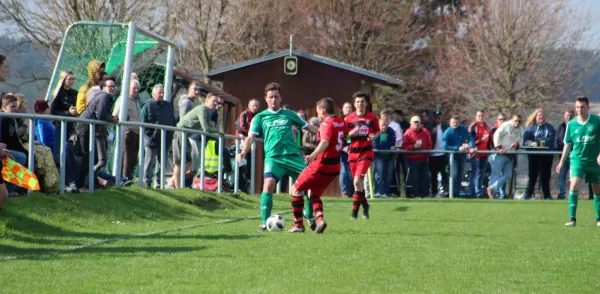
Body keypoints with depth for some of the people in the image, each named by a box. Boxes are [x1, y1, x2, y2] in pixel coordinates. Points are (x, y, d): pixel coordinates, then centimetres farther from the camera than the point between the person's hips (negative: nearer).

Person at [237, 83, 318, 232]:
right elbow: (251, 137, 1)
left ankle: (309, 214, 22)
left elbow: (308, 127, 21)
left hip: (293, 155, 2)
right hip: (273, 157, -2)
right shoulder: (260, 117, 11)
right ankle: (265, 222, -15)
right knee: (269, 184, -25)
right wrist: (243, 152, -16)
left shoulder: (289, 114, 16)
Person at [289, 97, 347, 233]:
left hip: (321, 165, -8)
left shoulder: (327, 124, -17)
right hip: (335, 167, 8)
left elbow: (325, 142, -36)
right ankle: (320, 219, -6)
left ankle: (298, 224, 8)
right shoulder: (341, 122, 8)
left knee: (296, 189, 9)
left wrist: (313, 155, -51)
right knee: (315, 194, 21)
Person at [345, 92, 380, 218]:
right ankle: (365, 205, 32)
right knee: (357, 182, 9)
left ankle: (355, 211, -11)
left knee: (358, 180, -17)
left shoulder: (372, 117, 1)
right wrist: (351, 134, -15)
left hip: (366, 152, -3)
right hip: (353, 152, 3)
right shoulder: (349, 118, 2)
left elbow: (377, 131, 12)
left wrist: (374, 136, -11)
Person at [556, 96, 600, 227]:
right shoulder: (571, 124, 0)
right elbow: (568, 144, 10)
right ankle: (572, 219, -14)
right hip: (577, 160, 0)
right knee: (574, 186, -17)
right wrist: (562, 162, 10)